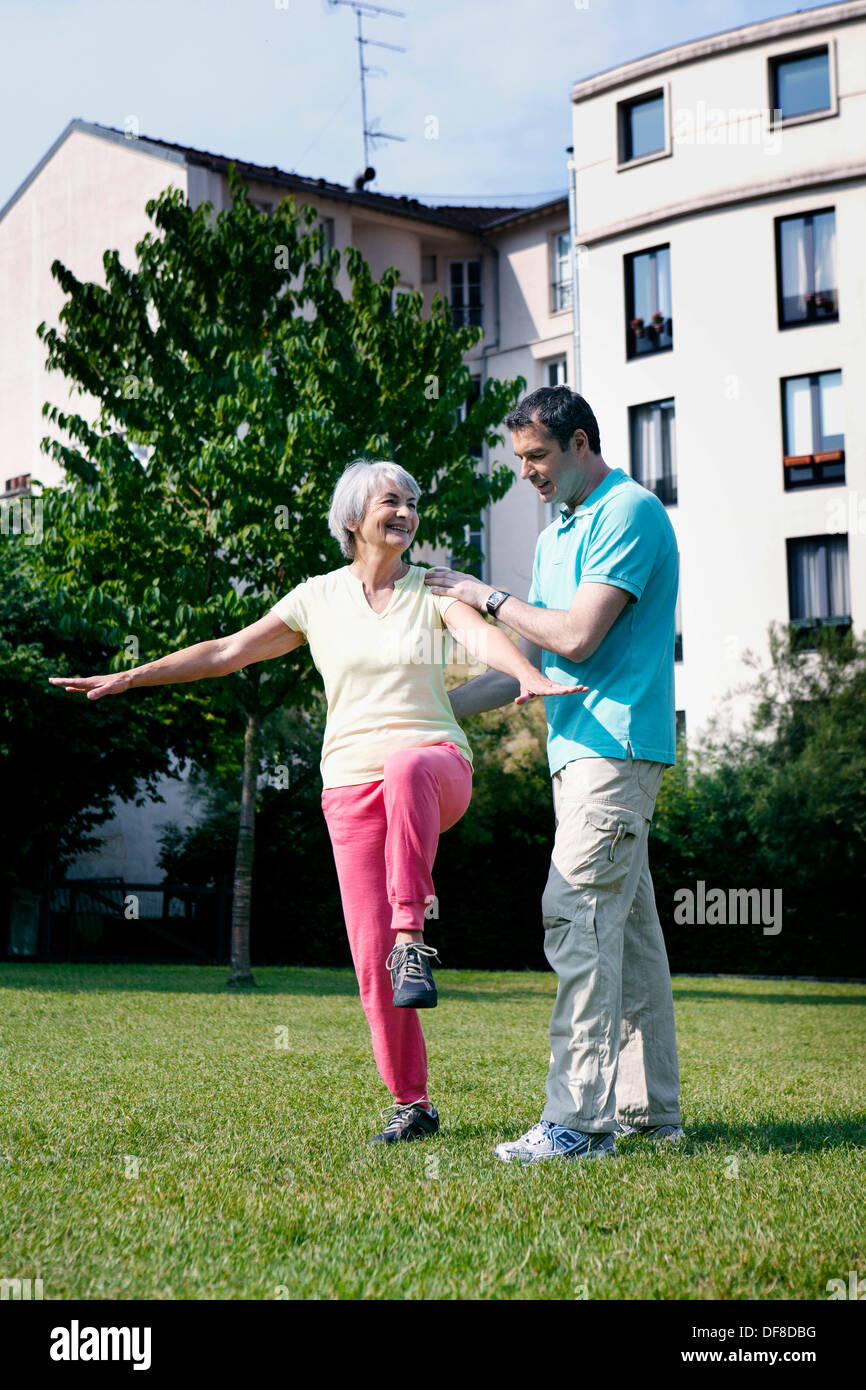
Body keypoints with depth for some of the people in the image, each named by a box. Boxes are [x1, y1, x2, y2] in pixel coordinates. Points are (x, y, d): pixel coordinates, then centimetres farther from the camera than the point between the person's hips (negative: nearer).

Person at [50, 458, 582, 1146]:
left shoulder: (435, 591, 5)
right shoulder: (317, 598, 10)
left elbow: (485, 636, -15)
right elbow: (227, 652, 13)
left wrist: (529, 674, -38)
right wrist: (128, 678, 9)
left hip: (437, 764, -2)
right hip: (353, 787, 2)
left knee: (407, 767, -42)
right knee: (371, 957, -5)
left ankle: (413, 935, -40)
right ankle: (412, 1104, 9)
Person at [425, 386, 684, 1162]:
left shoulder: (630, 513, -8)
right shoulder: (557, 536, 22)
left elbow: (576, 637, -17)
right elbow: (530, 661, 22)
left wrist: (489, 597, -4)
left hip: (614, 746, -10)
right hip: (581, 749, 10)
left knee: (579, 919, -15)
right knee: (628, 929, 10)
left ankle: (579, 1118, -15)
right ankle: (650, 1109, 14)